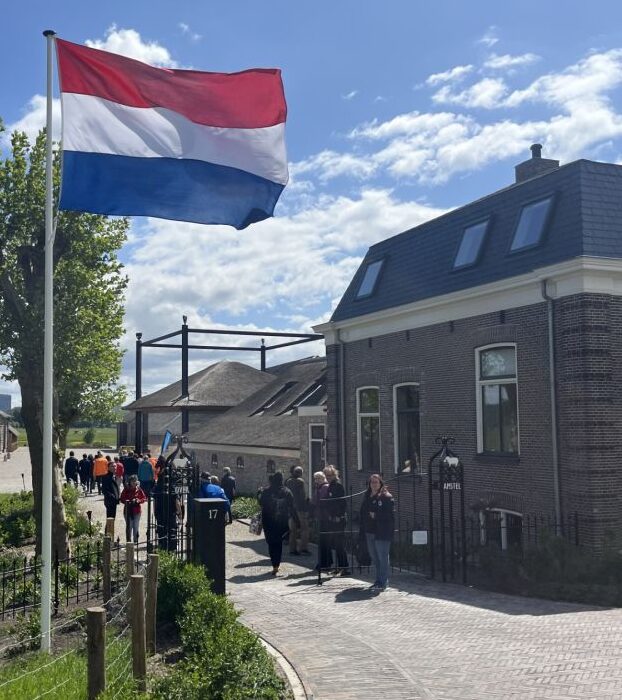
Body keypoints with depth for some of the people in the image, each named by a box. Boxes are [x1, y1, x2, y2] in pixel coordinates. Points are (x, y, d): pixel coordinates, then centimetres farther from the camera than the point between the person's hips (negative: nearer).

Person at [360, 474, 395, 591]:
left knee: (383, 558, -5)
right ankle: (378, 581, 24)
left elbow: (390, 514, -15)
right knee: (375, 558, 14)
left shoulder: (386, 497, -7)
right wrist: (363, 529, 10)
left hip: (382, 533, -7)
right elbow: (363, 514, 18)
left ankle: (383, 582, 1)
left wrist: (376, 515, -16)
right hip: (369, 532, 7)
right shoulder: (367, 497, 14)